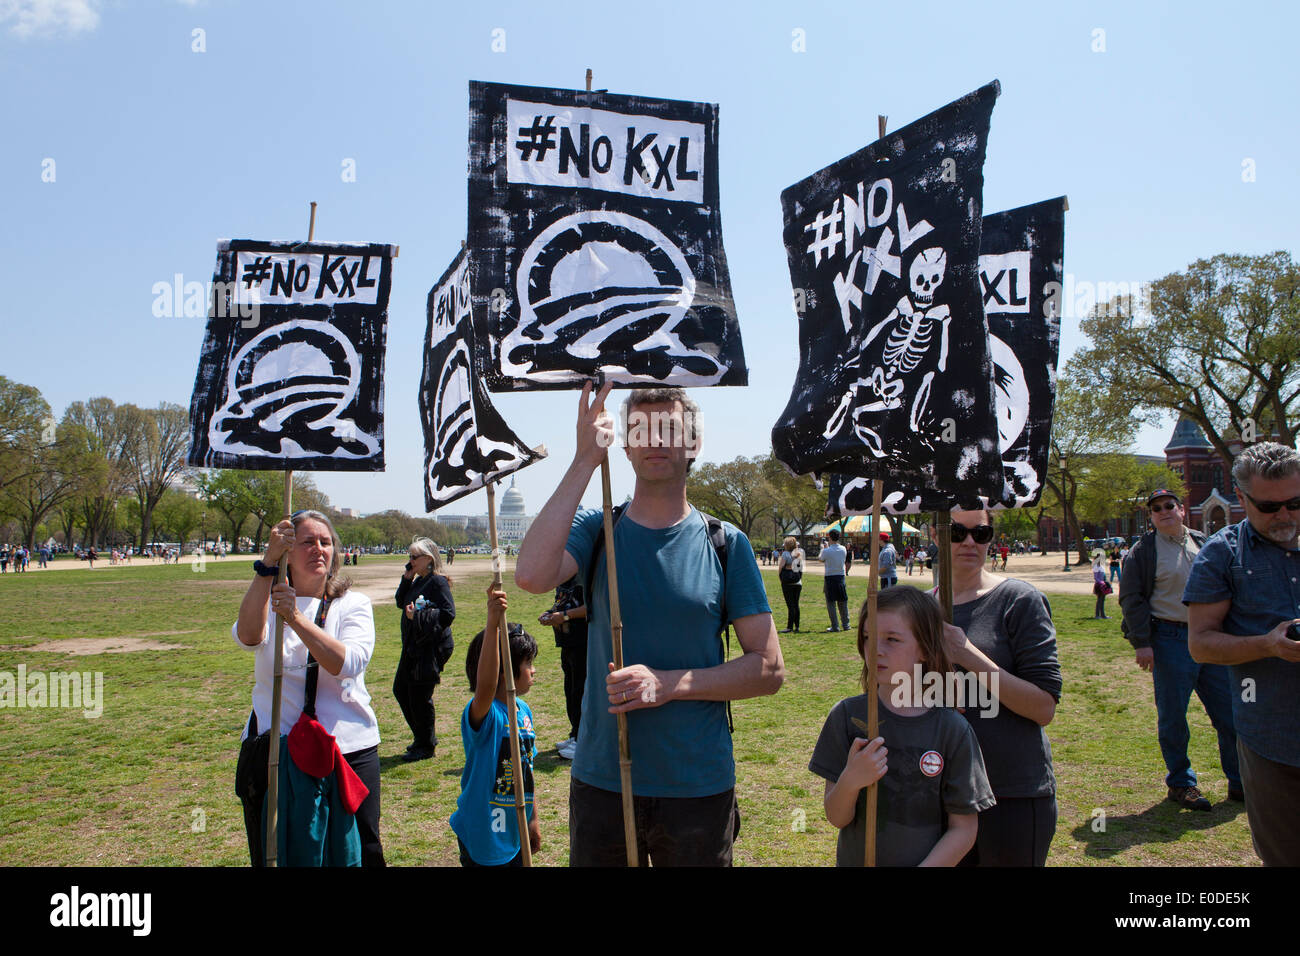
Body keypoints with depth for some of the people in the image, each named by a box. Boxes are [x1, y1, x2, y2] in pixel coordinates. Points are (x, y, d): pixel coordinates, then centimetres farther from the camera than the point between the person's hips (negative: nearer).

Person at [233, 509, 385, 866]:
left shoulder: (353, 604, 3)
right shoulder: (268, 601, 6)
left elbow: (347, 663, -17)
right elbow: (248, 635, -20)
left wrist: (297, 619, -29)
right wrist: (267, 562, -29)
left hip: (348, 749, -1)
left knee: (359, 853, 5)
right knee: (271, 855, 9)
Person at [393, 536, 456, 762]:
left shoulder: (438, 582, -15)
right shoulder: (418, 581, 13)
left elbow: (448, 614, -21)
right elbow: (401, 602, 18)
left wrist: (418, 616, -23)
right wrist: (407, 579, 5)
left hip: (430, 648, -10)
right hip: (413, 646, 10)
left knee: (419, 697, -2)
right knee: (400, 690, 17)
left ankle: (426, 747, 14)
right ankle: (422, 737, 31)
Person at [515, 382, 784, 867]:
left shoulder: (725, 543, -2)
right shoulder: (596, 531, -1)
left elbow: (769, 669, -3)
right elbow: (531, 575, -23)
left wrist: (670, 684, -16)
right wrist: (585, 460, -21)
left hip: (698, 787, 0)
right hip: (600, 782, 0)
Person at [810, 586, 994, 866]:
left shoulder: (953, 730, -11)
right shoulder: (848, 715, -8)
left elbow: (964, 828, -7)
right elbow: (837, 817, -8)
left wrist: (926, 866, -18)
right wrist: (850, 781, -26)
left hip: (929, 862, -1)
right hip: (855, 860, 1)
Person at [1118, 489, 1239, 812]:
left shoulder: (1203, 545, 14)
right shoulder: (1143, 551, -1)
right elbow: (1130, 598, -5)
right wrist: (1141, 642, -12)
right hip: (1171, 640, -4)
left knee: (1229, 712, 7)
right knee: (1173, 717, 2)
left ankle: (1239, 782, 21)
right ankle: (1180, 783, 17)